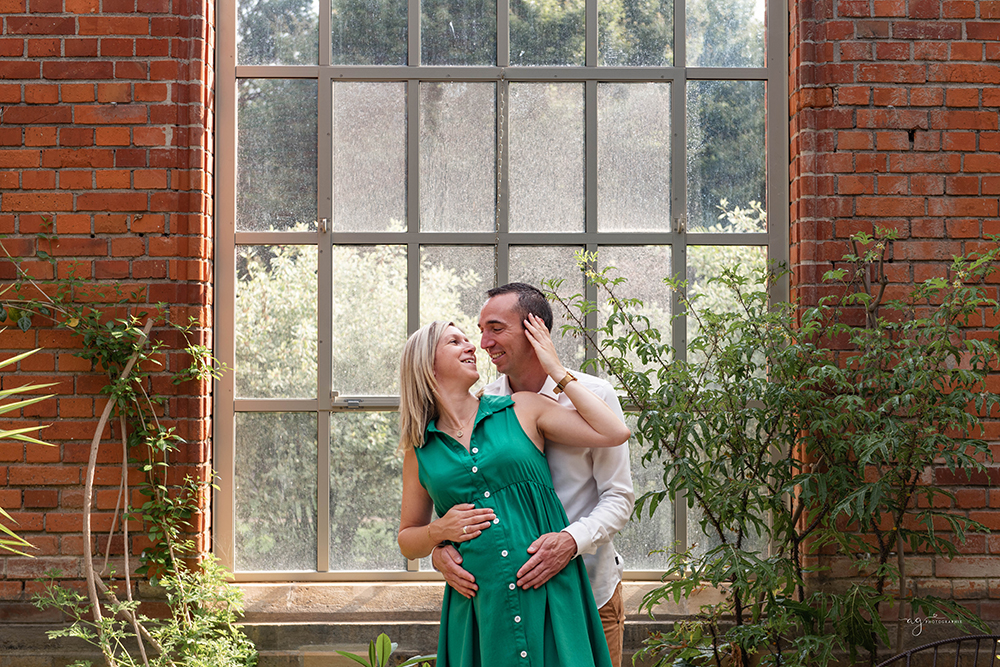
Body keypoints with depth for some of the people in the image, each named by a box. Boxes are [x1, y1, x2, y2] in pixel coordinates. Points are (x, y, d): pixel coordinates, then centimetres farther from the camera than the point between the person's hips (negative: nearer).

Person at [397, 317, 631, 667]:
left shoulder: (522, 409, 6)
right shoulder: (420, 451, 9)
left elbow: (615, 432, -3)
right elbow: (407, 541, 18)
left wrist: (556, 369, 3)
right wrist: (439, 531, -4)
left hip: (548, 596, -1)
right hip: (478, 608, 1)